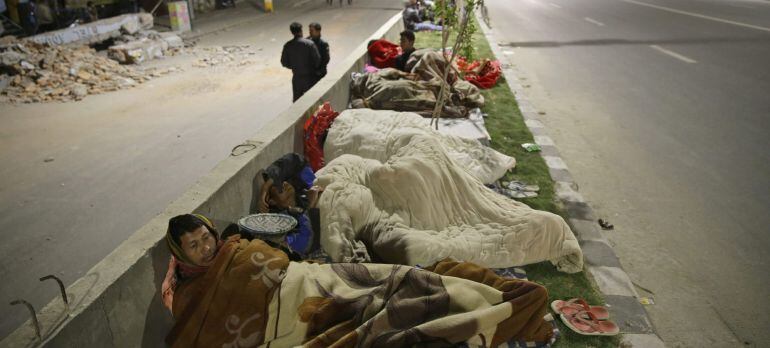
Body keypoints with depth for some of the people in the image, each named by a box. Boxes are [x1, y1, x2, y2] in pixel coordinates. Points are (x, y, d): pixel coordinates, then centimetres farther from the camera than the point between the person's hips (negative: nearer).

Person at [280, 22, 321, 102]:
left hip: (296, 77, 3)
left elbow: (284, 62, -1)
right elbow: (317, 59, -13)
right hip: (309, 77, -3)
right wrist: (314, 69, 7)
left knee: (297, 100, 14)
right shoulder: (309, 44, -14)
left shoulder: (287, 46, -5)